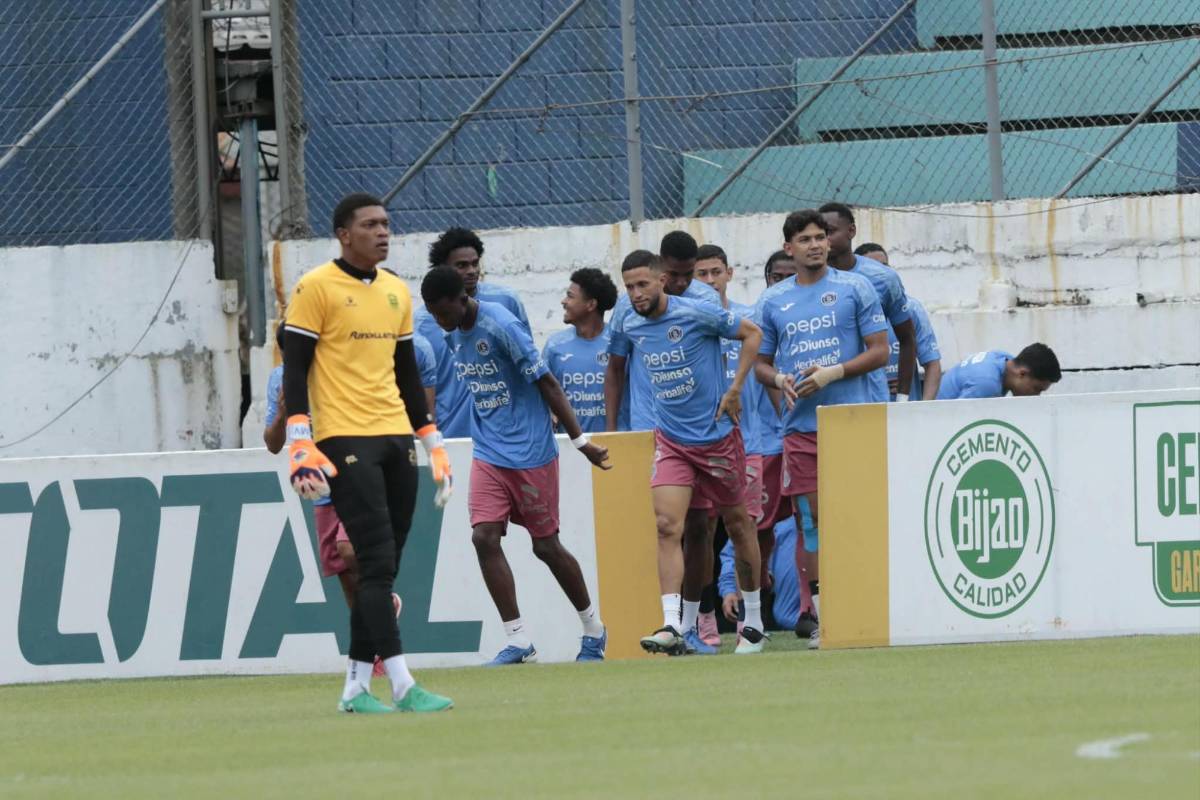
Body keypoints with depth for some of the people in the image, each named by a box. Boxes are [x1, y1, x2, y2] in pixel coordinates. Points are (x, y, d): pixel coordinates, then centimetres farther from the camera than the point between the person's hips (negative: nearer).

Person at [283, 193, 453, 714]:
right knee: (378, 561, -14)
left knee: (382, 568, 5)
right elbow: (295, 368, -7)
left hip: (396, 438, 7)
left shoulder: (396, 292, 16)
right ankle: (402, 686, -18)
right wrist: (300, 443, -15)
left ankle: (356, 686, 11)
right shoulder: (316, 288, -5)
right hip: (344, 441, -7)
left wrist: (433, 442, 20)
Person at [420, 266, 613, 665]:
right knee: (484, 537, -9)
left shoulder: (500, 326, -18)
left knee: (546, 546, 3)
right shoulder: (454, 335, 4)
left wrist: (580, 440, -14)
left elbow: (547, 384, -14)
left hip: (531, 452, -6)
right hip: (488, 454, 6)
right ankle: (517, 640, -5)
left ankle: (593, 629, 22)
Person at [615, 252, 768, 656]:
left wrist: (734, 389, -8)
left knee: (738, 524, 10)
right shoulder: (630, 330, 0)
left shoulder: (697, 314, -14)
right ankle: (671, 626, -23)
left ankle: (754, 622, 25)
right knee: (667, 525, -15)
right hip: (671, 440, 3)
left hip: (717, 436, -3)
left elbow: (752, 333, -3)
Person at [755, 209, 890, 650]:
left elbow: (879, 350, 1)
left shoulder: (854, 288, 3)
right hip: (800, 427, 3)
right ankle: (823, 618, 3)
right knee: (810, 521, -1)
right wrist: (779, 380, -5)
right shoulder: (772, 301, 12)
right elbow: (760, 363, 18)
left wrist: (832, 373, -12)